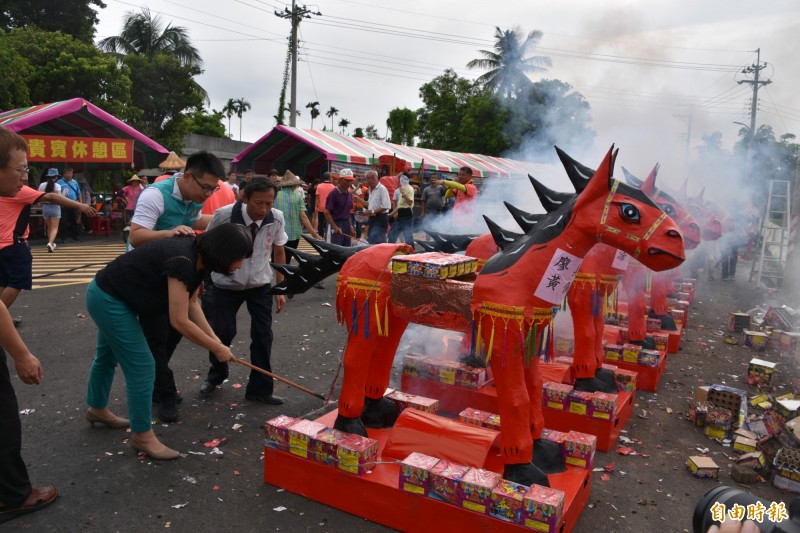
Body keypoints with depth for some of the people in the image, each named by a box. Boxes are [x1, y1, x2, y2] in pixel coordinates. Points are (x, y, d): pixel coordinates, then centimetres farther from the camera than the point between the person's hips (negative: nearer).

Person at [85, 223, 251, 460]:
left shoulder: (196, 258, -6)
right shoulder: (183, 262, -34)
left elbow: (192, 303, 0)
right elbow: (180, 321, -31)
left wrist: (215, 339, -8)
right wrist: (216, 349, -20)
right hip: (109, 301, -10)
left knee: (107, 355, 28)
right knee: (142, 367, -6)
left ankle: (97, 410, 52)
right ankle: (142, 436, 11)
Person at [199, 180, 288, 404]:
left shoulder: (276, 218, -16)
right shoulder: (224, 215, -23)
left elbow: (279, 252, 0)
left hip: (260, 285, 2)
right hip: (226, 284, -1)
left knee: (263, 335, 0)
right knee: (221, 332, 5)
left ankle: (260, 389, 16)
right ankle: (215, 376, 36)